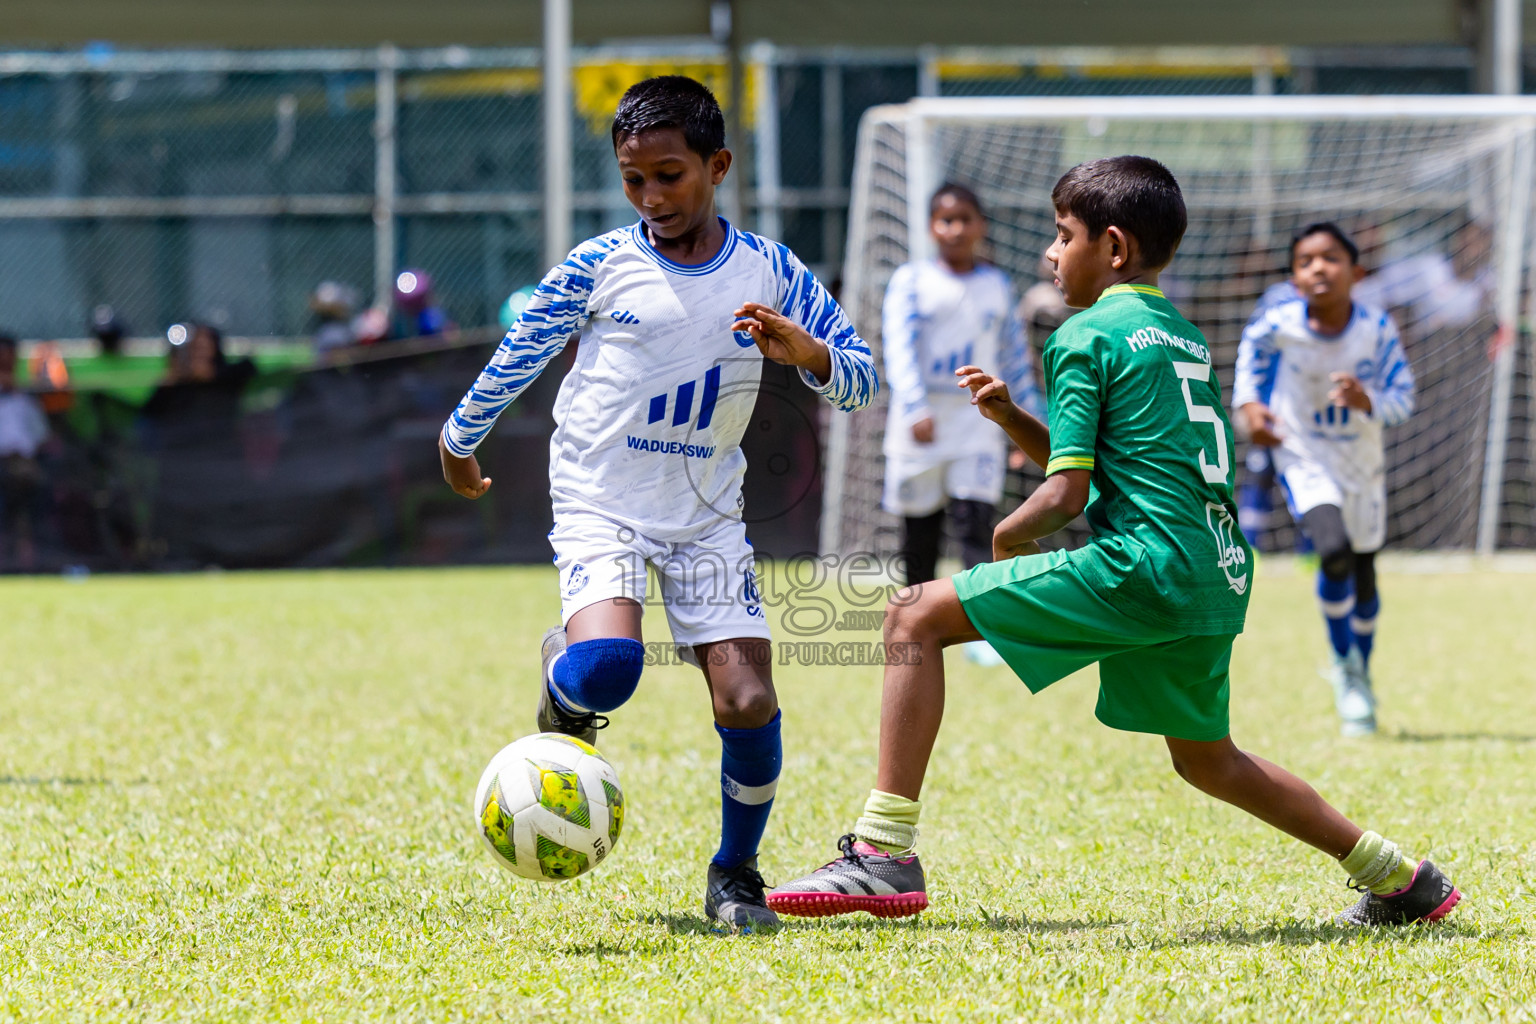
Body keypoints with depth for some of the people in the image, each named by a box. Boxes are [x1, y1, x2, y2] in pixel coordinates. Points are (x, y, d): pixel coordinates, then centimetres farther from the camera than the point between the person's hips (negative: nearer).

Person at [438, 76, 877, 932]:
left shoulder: (770, 273, 0)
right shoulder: (599, 267, -4)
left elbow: (858, 380, 0)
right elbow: (521, 353, 10)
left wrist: (804, 349, -21)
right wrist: (459, 440, 19)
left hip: (707, 516, 2)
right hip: (601, 505, -2)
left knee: (749, 702, -10)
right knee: (609, 666, -29)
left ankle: (736, 872, 13)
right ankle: (567, 688, 9)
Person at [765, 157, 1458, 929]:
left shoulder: (1086, 336, -2)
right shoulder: (1185, 336, 23)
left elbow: (1066, 495, -10)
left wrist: (1005, 539, 10)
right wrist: (1010, 418, 18)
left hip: (1142, 565, -9)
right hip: (1217, 579, 9)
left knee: (915, 618, -7)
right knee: (1205, 758, 30)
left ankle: (884, 852, -17)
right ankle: (1398, 879, 34)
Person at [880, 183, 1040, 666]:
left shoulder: (997, 286, 12)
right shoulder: (911, 280, 2)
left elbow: (1015, 357, 17)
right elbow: (899, 348, -10)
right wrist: (916, 408, -25)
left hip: (979, 422, 1)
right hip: (920, 422, -1)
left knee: (976, 522, -14)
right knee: (919, 534, 4)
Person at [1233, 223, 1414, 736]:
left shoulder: (1377, 329, -17)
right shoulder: (1278, 322, -17)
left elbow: (1403, 400, -12)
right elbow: (1252, 346, 7)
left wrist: (1367, 401, -32)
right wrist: (1248, 402, -3)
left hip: (1361, 462, 2)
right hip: (1303, 459, -2)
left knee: (1363, 577, 13)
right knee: (1334, 552, -26)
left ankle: (1361, 675, 38)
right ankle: (1343, 665, -4)